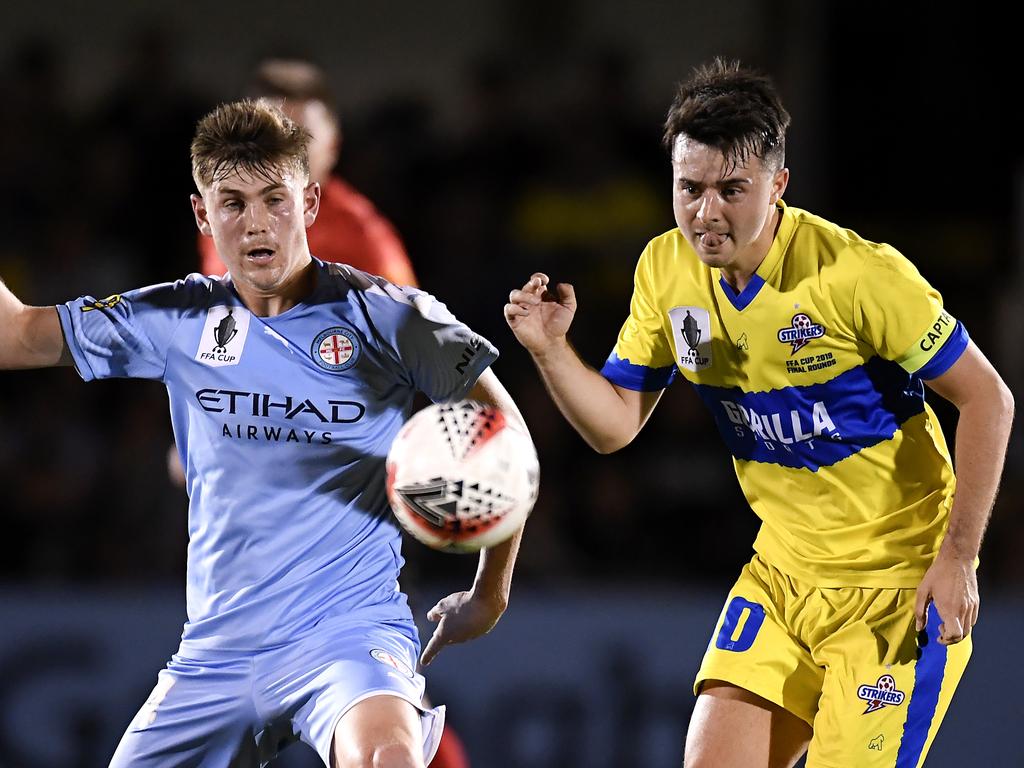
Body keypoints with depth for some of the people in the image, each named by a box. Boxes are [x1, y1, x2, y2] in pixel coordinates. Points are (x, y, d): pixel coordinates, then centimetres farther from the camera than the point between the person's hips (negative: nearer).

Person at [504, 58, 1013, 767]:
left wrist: (956, 558, -18)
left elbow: (987, 399, -14)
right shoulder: (667, 270, -3)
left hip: (902, 586, -5)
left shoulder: (860, 274, -21)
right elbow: (615, 425, 5)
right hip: (785, 573, 6)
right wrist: (551, 349, -15)